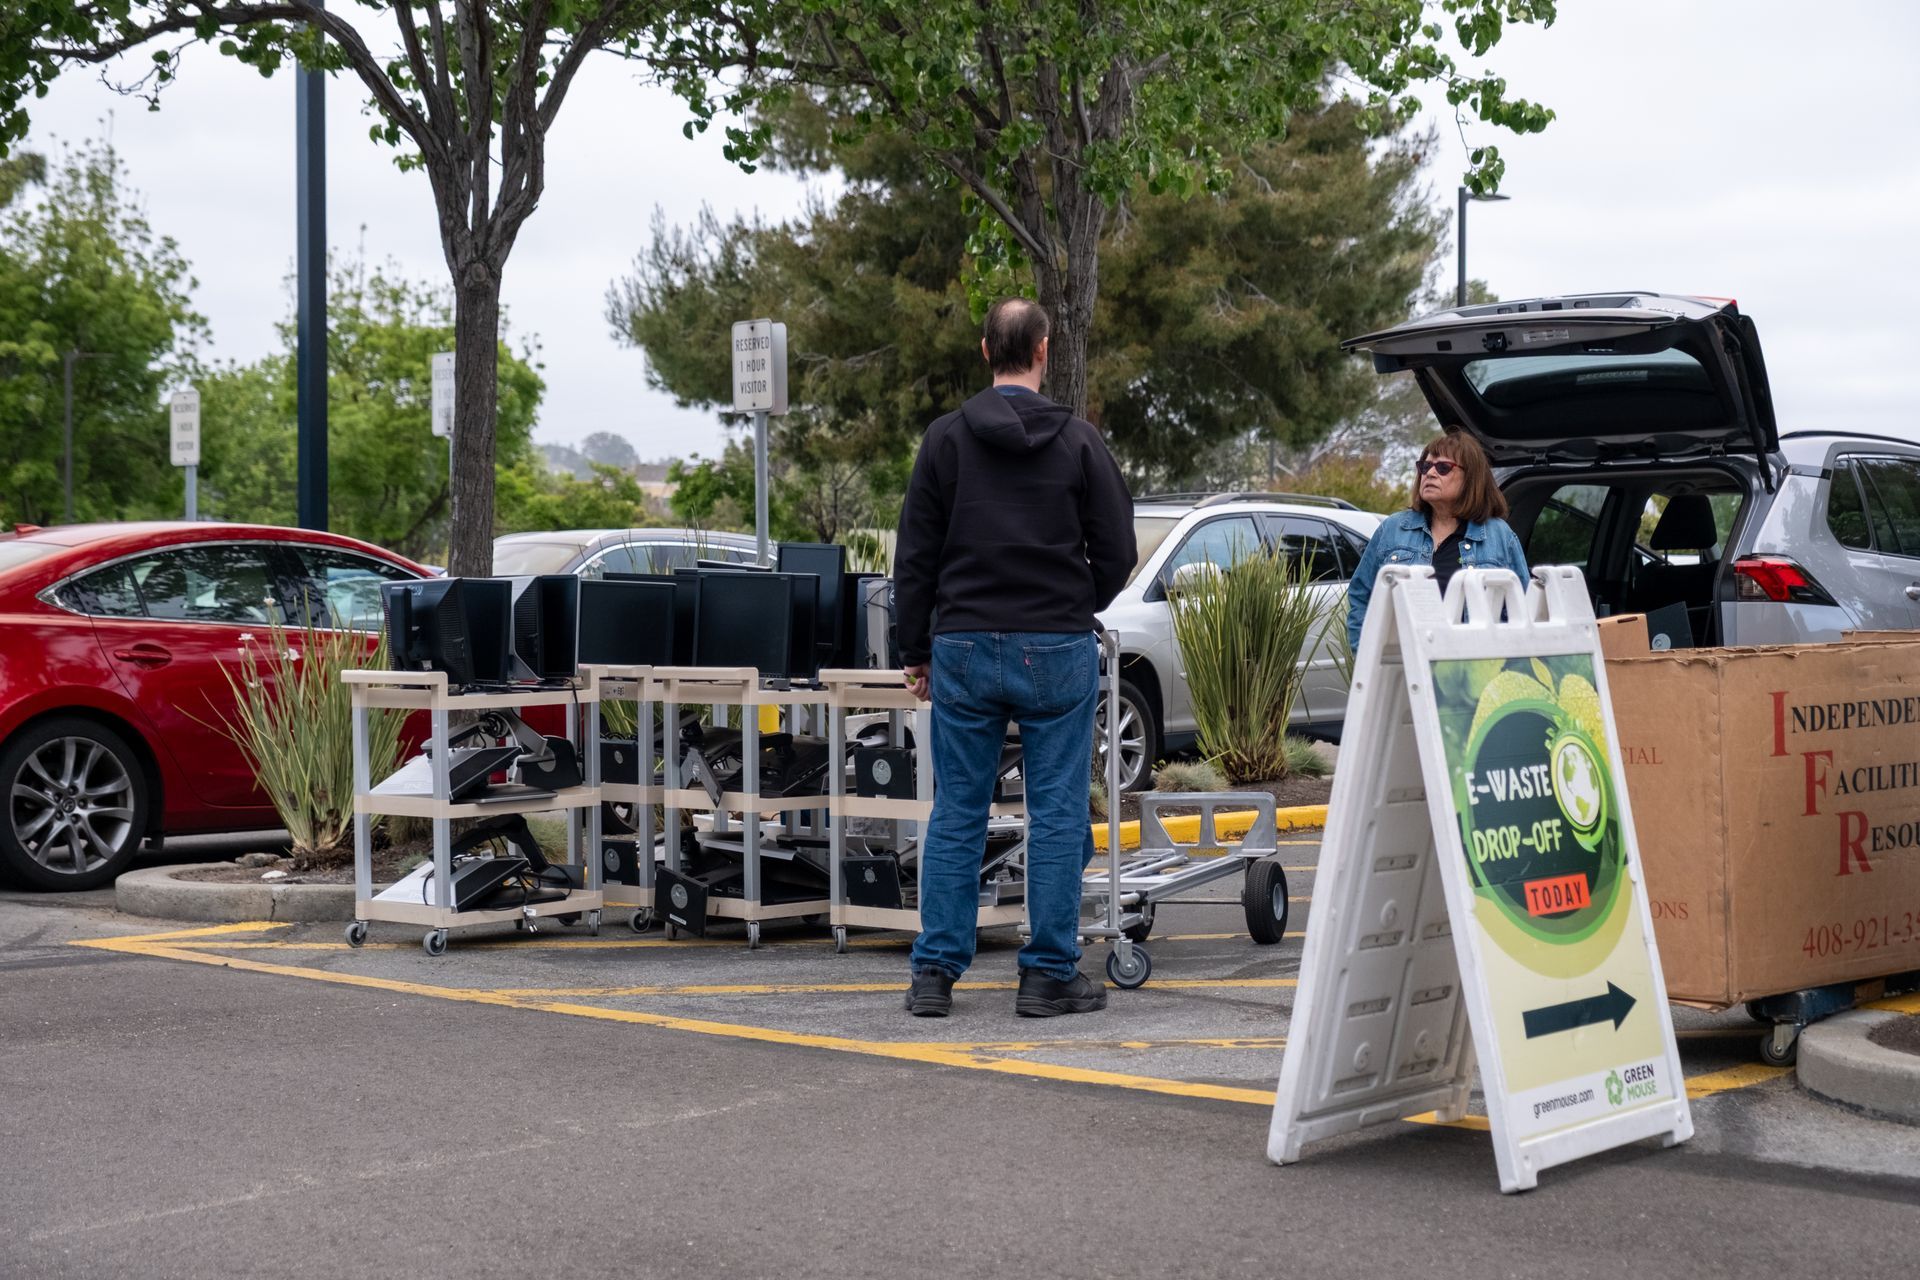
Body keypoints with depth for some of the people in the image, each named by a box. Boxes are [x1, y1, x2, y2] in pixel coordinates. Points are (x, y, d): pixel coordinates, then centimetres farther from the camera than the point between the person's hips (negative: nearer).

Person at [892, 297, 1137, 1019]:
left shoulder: (947, 439, 2)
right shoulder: (1079, 441, -2)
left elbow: (915, 555, 3)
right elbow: (1116, 552, 1)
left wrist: (916, 649, 12)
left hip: (964, 650, 2)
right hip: (1057, 652, -2)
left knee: (955, 815, 7)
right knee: (1057, 815, 4)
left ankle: (935, 974, 8)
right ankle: (1049, 975, 6)